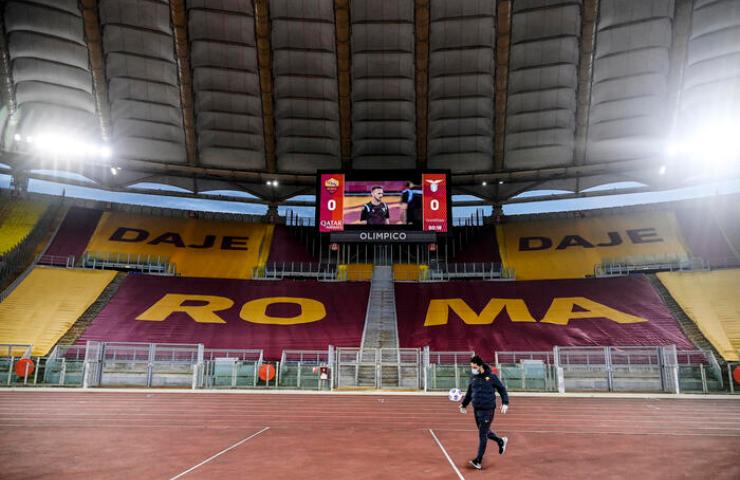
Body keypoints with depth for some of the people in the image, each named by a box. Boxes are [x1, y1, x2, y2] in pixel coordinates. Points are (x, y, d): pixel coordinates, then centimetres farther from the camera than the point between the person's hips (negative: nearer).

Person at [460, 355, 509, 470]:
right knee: (484, 432, 16)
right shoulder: (473, 377, 5)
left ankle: (478, 461, 4)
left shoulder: (491, 376, -10)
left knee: (482, 435, -3)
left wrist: (505, 403, -8)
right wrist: (464, 404, 14)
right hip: (476, 410, 6)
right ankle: (501, 441, 42)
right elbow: (469, 392, 17)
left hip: (487, 410, -6)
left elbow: (502, 389, -1)